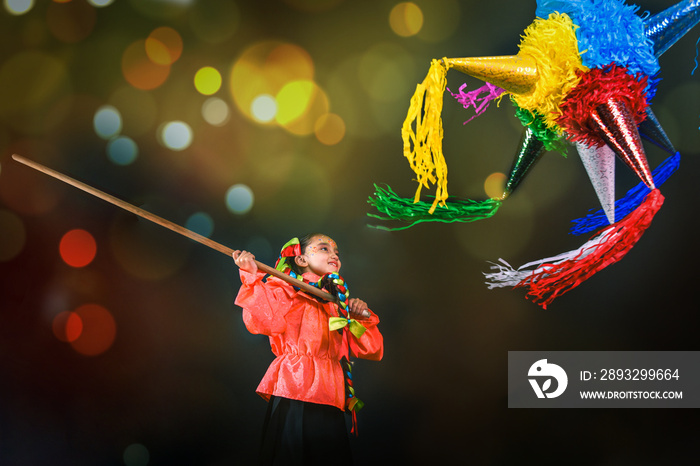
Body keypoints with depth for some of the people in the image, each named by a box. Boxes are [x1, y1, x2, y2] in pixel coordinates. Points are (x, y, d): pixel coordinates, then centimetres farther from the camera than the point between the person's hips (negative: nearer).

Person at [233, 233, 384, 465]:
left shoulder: (340, 305, 22)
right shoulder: (286, 290, 6)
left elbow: (372, 350, 19)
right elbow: (264, 320, -15)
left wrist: (362, 318, 3)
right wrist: (252, 276, -20)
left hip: (330, 404, 6)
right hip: (293, 396, -5)